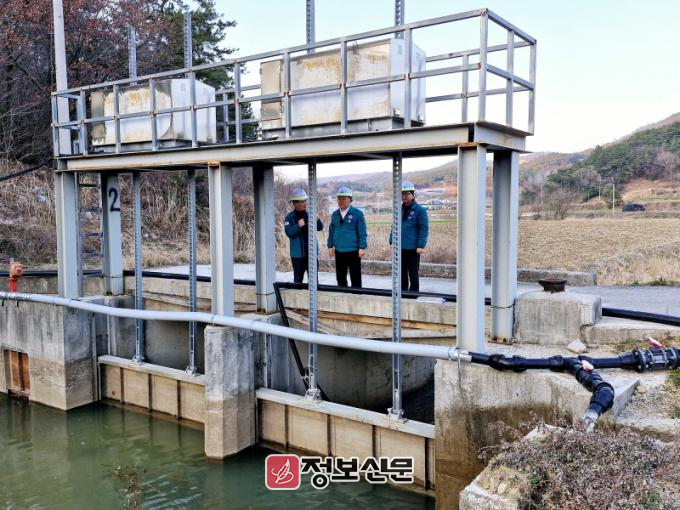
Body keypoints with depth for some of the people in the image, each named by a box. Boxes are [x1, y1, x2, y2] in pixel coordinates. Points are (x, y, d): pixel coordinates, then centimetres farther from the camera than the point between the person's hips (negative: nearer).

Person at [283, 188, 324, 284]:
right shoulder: (290, 217, -4)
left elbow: (320, 228, 1)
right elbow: (289, 232, -14)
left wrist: (317, 220, -18)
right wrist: (298, 226, -28)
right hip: (298, 254, -3)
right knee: (298, 278, 7)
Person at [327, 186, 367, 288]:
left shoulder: (357, 214, -5)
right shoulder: (335, 214, 10)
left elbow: (362, 233, -7)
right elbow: (331, 231, 13)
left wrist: (362, 247, -12)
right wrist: (330, 246, 8)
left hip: (353, 251, -5)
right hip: (339, 252, 5)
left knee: (355, 278, 1)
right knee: (340, 277, 13)